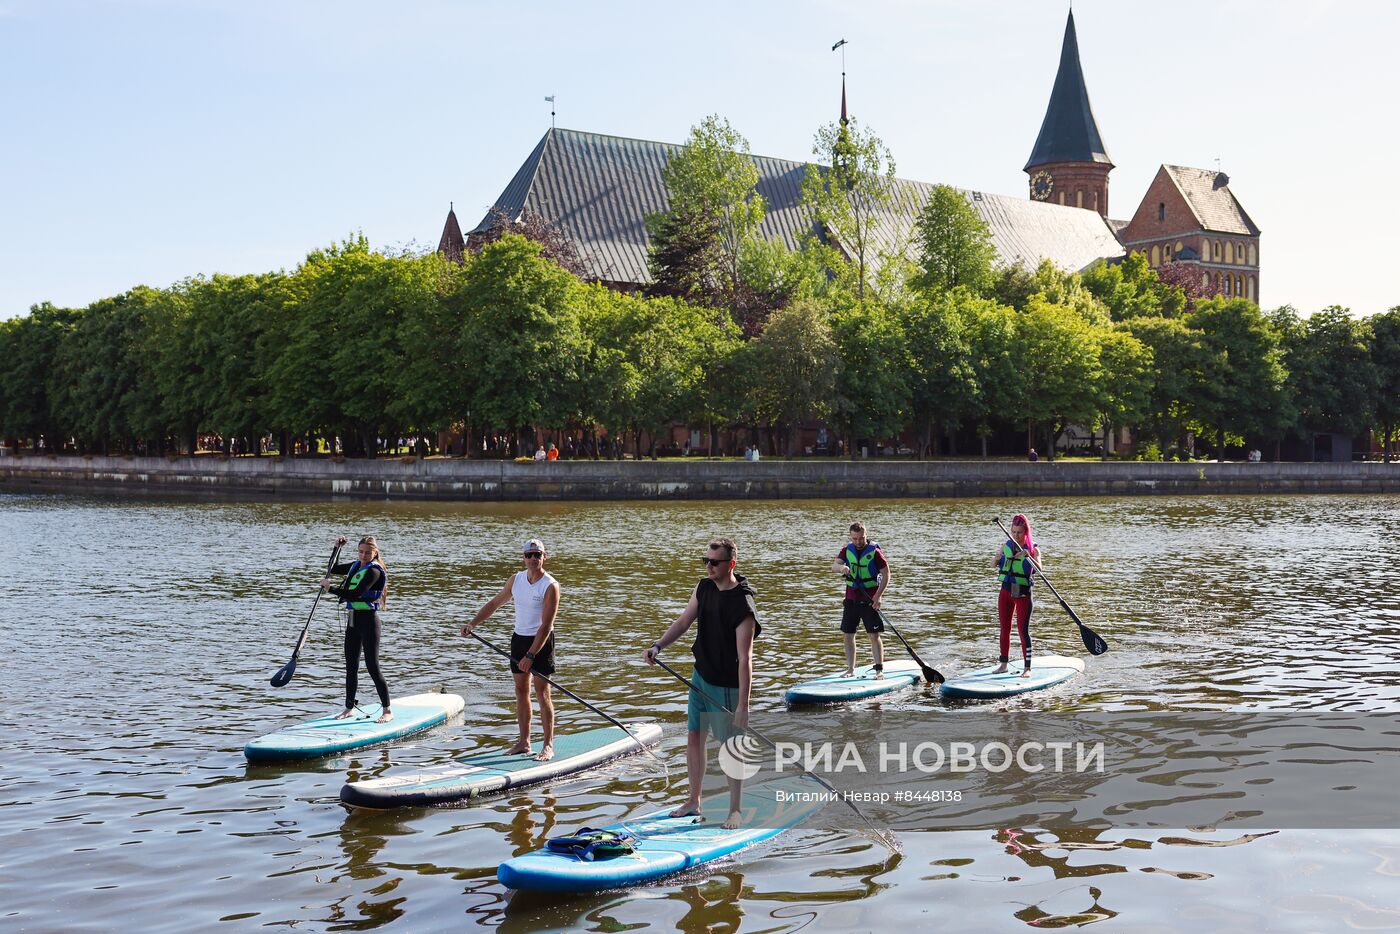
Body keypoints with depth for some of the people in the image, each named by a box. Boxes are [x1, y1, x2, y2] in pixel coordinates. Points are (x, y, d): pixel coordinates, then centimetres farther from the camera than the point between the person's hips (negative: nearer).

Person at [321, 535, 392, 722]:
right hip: (353, 620, 9)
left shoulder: (374, 571, -15)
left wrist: (330, 588, -16)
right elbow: (333, 569, 27)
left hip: (368, 620, -9)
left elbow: (355, 595, -24)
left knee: (372, 667, -8)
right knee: (351, 666, 12)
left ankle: (387, 711, -1)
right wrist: (337, 548, 14)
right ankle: (349, 707, 22)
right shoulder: (356, 565, 12)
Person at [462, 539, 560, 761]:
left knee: (542, 693, -6)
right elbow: (494, 603, 17)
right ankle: (524, 741, 16)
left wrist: (530, 655, -24)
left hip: (541, 641, -6)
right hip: (519, 638, 6)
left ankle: (548, 745, -1)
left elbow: (546, 625, -20)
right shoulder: (516, 579, 4)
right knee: (521, 691, 8)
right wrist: (472, 624, 6)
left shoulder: (550, 586, -15)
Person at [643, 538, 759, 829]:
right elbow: (683, 621, 9)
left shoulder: (743, 606, -24)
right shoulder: (704, 589, 1)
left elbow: (744, 658, -26)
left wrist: (743, 704, -27)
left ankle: (735, 811, 12)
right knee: (694, 737, 15)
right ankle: (693, 801, 28)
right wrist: (658, 645, -9)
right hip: (701, 677, 8)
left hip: (726, 686, -8)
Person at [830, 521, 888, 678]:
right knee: (848, 635, 7)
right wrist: (841, 567, -32)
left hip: (870, 600, -5)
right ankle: (850, 669, 17)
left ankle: (880, 669, -3)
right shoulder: (847, 550, 6)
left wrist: (877, 596, -16)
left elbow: (886, 574, -7)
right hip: (851, 599, 5)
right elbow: (834, 565, -7)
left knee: (874, 635, -7)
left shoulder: (875, 551, -7)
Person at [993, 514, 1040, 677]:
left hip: (1023, 592, -4)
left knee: (1023, 630, -6)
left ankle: (1027, 668, -3)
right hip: (1006, 590, 4)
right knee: (1004, 628, 10)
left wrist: (1028, 555, -37)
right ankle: (1004, 664, 20)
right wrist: (997, 559, -17)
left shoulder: (1033, 548, -6)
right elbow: (995, 565, 5)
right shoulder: (1006, 545, 5)